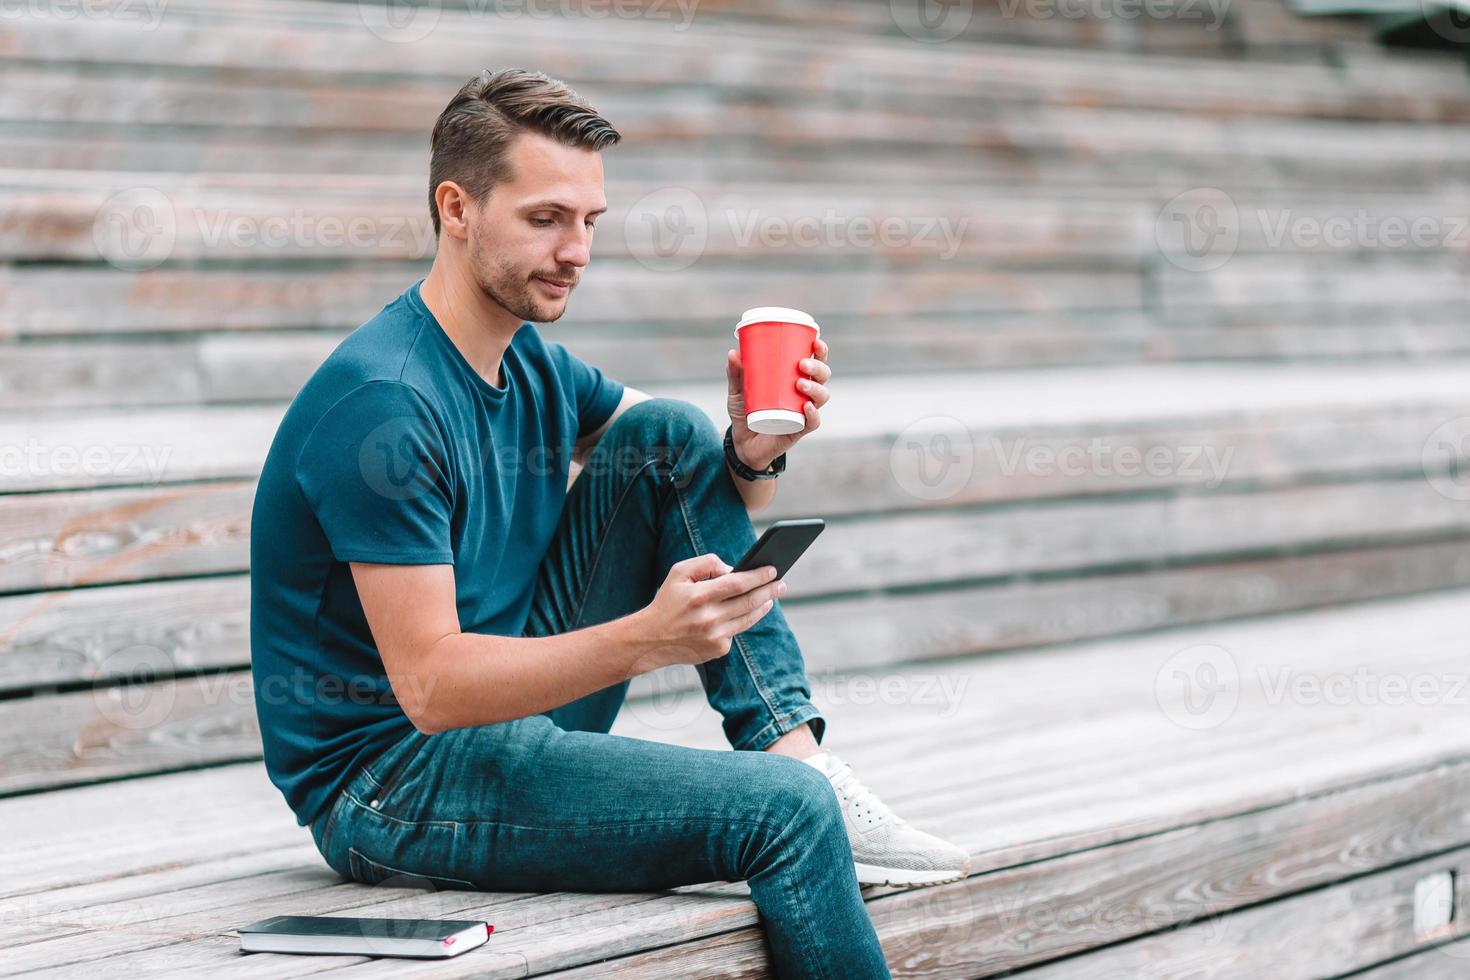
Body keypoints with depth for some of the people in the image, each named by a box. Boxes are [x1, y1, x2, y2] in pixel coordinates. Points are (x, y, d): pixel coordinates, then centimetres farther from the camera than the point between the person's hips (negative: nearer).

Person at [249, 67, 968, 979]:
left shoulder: (537, 370, 7)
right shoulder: (381, 402, -21)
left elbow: (701, 501, 14)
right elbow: (431, 684, -25)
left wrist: (753, 449, -10)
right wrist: (647, 639, -37)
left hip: (512, 713, 8)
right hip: (388, 784, -8)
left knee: (668, 432, -2)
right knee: (782, 811, -25)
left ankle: (798, 755, -5)